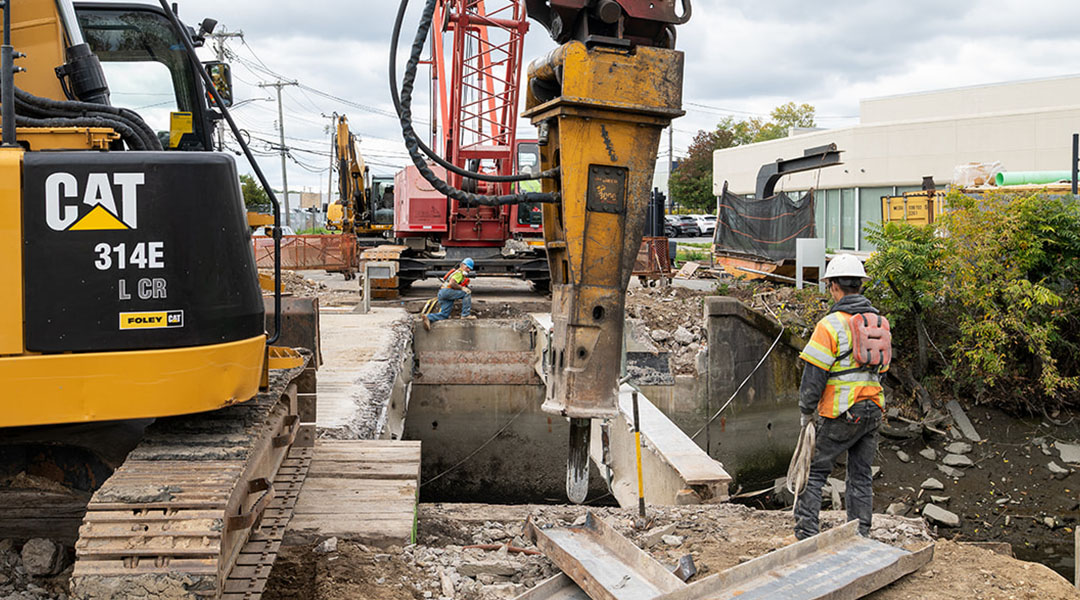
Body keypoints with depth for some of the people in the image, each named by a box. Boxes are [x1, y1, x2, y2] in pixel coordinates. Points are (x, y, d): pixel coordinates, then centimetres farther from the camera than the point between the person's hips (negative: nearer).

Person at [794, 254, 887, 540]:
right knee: (861, 476, 13)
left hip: (841, 413, -6)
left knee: (814, 470, 4)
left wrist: (806, 412, -2)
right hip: (872, 410, 6)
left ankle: (806, 533, 3)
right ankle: (859, 537, 16)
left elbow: (814, 374, -14)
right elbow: (880, 368, 17)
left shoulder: (831, 324, -14)